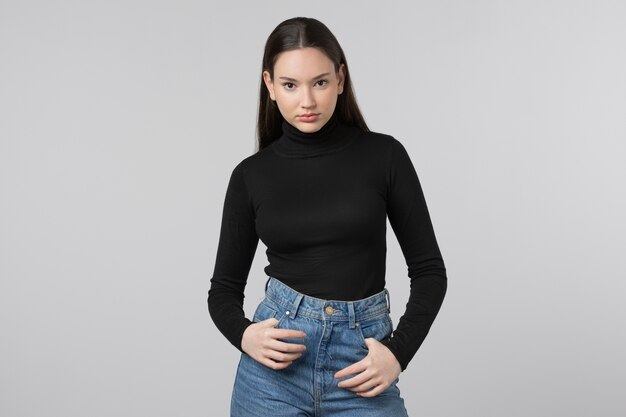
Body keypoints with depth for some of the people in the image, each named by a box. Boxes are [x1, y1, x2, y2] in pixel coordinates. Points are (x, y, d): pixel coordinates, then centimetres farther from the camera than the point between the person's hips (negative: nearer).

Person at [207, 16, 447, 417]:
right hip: (274, 367, 1)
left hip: (361, 362, -1)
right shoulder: (252, 174, 1)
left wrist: (398, 350, -11)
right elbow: (224, 287, 7)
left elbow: (429, 269, 1)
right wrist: (243, 334, -12)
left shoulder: (384, 155, -2)